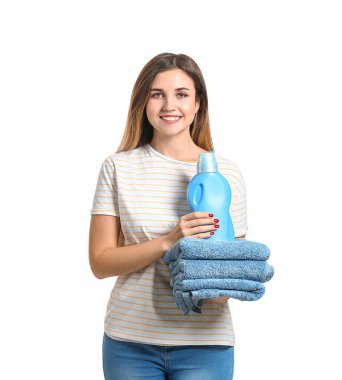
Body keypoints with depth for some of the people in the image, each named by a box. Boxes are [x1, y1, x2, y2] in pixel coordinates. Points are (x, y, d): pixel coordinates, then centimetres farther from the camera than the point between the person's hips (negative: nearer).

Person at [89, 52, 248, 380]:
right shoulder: (118, 167, -1)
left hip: (204, 343, 0)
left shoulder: (227, 173, 1)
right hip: (129, 341, 0)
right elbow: (100, 263, -5)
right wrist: (168, 241, -19)